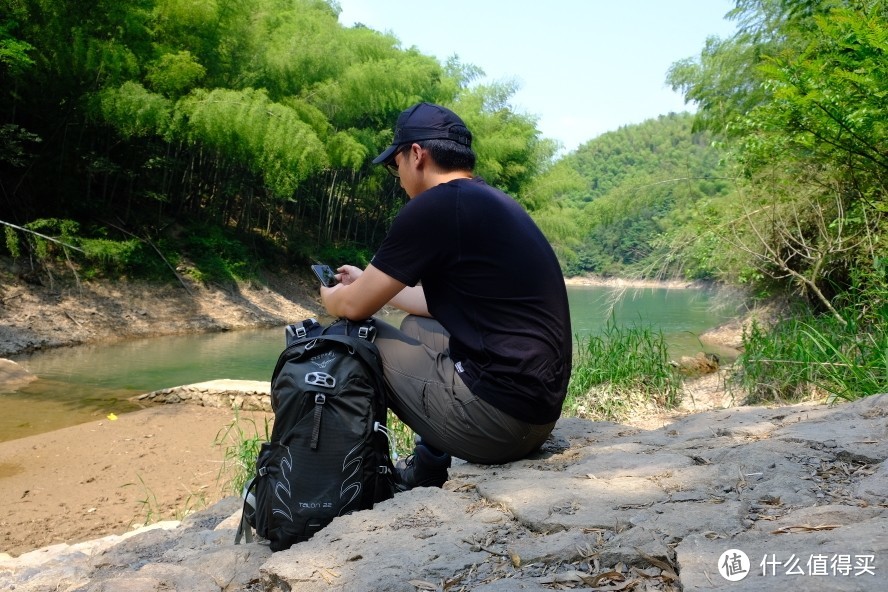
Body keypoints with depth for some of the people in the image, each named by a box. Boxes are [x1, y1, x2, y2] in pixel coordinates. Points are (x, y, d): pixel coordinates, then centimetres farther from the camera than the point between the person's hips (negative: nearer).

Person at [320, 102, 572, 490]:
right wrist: (370, 283, 34)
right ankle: (433, 455, 21)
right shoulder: (495, 203, 14)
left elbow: (355, 307, -5)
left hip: (496, 416, -9)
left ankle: (428, 467, 15)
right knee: (417, 326, 25)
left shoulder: (433, 207, -13)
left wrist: (329, 296, 18)